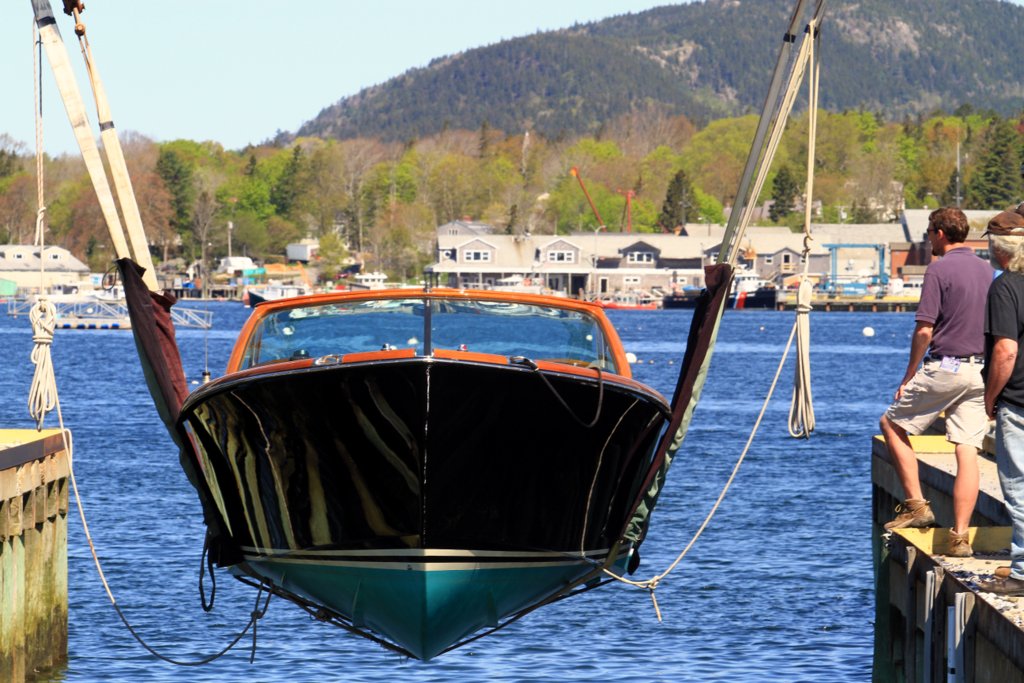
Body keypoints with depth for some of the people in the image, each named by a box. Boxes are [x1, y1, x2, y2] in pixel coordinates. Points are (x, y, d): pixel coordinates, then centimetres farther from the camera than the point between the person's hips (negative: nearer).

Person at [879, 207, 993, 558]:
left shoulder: (939, 270, -10)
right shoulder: (987, 271, 10)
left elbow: (925, 331, -14)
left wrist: (909, 376, -4)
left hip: (944, 369, -6)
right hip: (979, 371, 6)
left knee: (892, 424, 14)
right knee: (968, 452, 3)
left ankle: (916, 504, 7)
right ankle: (960, 537, 0)